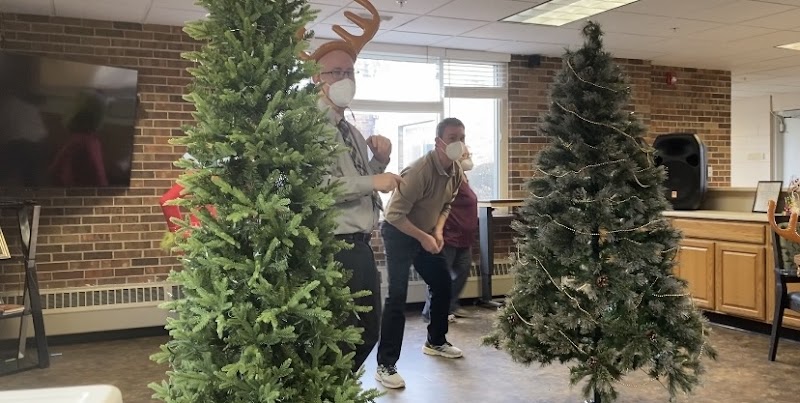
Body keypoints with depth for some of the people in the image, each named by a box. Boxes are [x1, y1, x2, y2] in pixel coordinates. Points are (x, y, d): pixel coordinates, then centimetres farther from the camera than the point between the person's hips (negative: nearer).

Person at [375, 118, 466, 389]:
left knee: (443, 285, 14)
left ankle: (435, 342, 34)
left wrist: (438, 231, -5)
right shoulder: (420, 171, -31)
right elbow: (395, 214, -30)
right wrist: (423, 238, -25)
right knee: (397, 297, -13)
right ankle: (385, 365, -7)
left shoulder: (456, 172, -5)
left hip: (426, 235, 8)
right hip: (399, 234, -8)